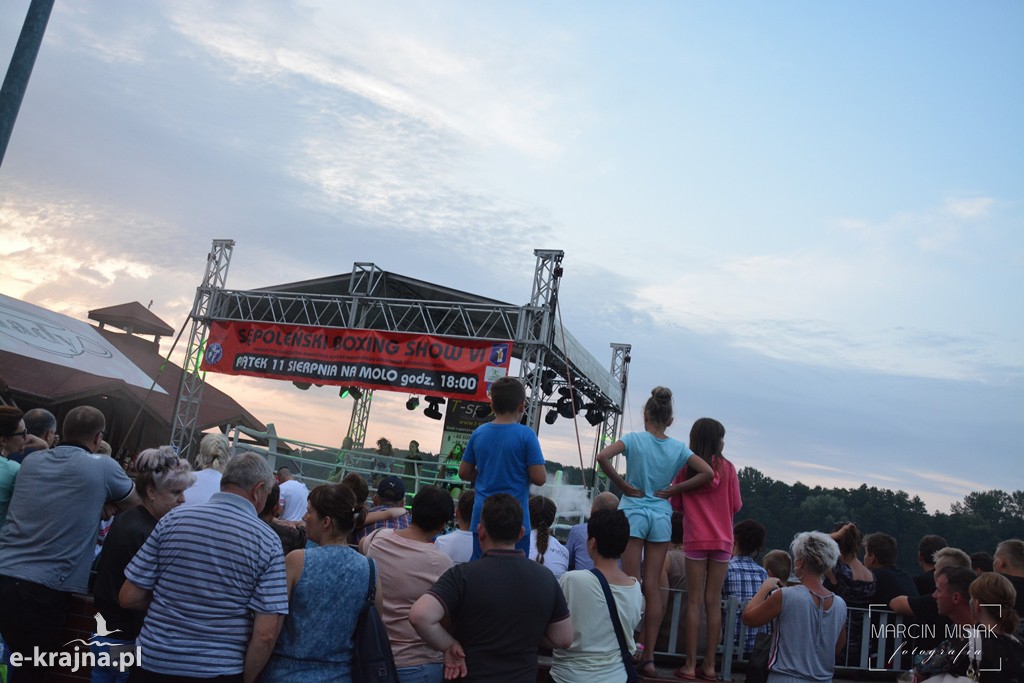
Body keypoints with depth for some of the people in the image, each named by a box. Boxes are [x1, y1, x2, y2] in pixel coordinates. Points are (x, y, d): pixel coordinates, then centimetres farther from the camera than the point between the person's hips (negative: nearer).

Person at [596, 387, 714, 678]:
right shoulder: (678, 448, 2)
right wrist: (673, 490, 1)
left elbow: (603, 457, -19)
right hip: (662, 516, 3)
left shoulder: (635, 439, -6)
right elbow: (707, 472, 0)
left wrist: (623, 484, -9)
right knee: (653, 586, 7)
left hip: (633, 512, -3)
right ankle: (648, 657, 10)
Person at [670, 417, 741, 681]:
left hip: (695, 540, 0)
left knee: (694, 601, 3)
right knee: (714, 602, 6)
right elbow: (736, 506, 2)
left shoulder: (685, 467, -3)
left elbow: (676, 504, 4)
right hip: (722, 541, 1)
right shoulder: (727, 467, -4)